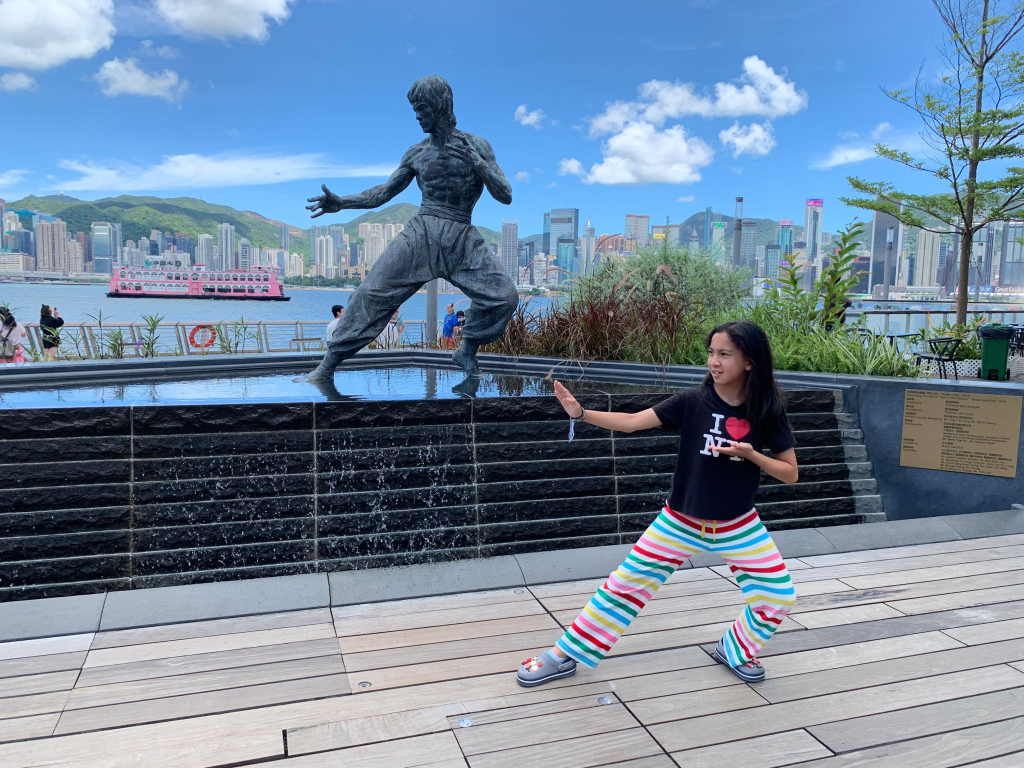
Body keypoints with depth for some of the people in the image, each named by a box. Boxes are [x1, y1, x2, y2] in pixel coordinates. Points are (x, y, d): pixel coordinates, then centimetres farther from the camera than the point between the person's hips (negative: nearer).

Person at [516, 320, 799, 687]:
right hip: (679, 522, -1)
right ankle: (563, 655, 13)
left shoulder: (767, 411, -10)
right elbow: (632, 422, -16)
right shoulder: (693, 401, -13)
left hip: (738, 526, 1)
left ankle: (735, 650, 29)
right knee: (625, 584, 0)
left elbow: (790, 473, -6)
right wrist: (581, 413, -27)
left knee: (778, 596, -2)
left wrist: (750, 454, -23)